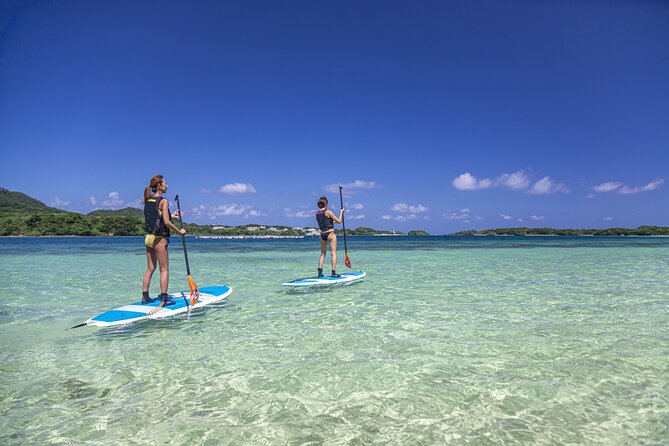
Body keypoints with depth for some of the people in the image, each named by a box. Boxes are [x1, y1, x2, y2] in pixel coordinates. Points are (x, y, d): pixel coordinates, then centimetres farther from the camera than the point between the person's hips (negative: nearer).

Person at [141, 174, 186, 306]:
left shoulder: (148, 201, 11)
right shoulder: (163, 201, -13)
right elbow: (166, 222, -19)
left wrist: (171, 215, 24)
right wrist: (179, 231, -7)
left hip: (148, 237, 8)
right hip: (159, 238, -8)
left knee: (150, 268, 15)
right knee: (164, 269, 0)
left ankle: (145, 297, 20)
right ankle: (164, 298, 2)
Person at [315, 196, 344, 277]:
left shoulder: (317, 214, 7)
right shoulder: (328, 212, -11)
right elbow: (339, 221, -6)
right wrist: (341, 213, 7)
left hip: (322, 234, 6)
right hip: (330, 233, -6)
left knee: (322, 254, 15)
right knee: (333, 253, -1)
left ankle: (320, 272, 8)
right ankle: (334, 272, -3)